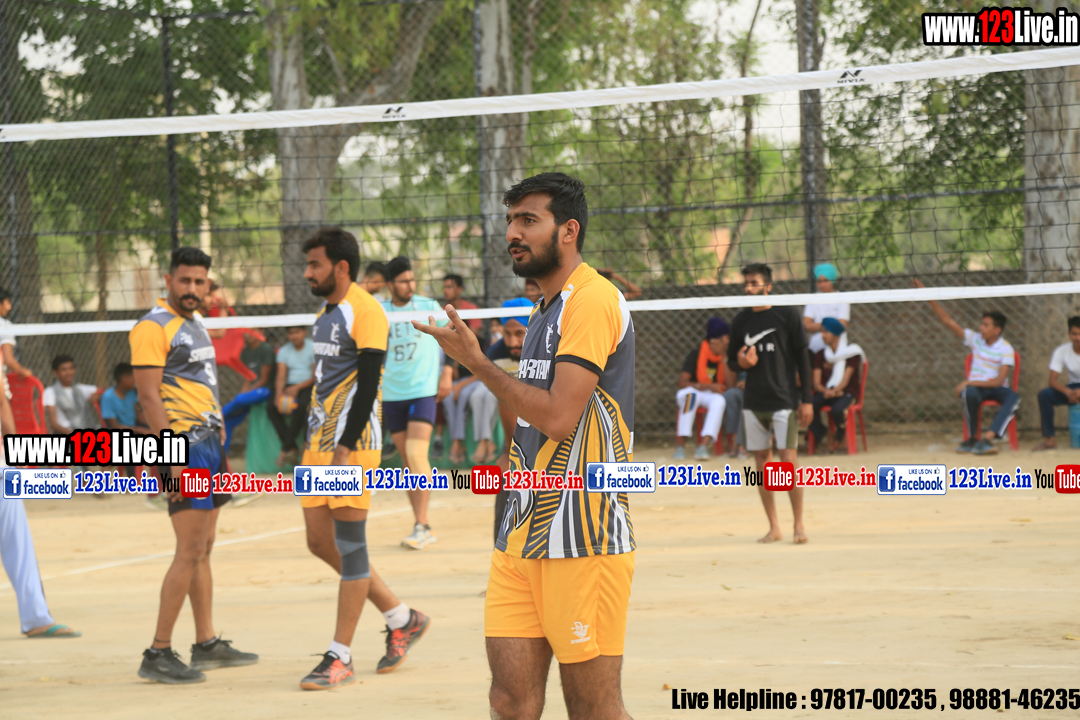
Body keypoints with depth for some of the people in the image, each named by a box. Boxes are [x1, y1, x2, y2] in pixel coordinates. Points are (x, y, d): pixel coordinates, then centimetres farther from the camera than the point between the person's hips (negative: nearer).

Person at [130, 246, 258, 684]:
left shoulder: (195, 325, 18)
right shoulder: (154, 327, -10)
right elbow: (148, 394, -17)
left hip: (208, 442, 9)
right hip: (183, 445, -9)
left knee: (204, 550, 12)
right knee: (190, 552, -12)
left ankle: (207, 644, 18)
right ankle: (158, 654, -9)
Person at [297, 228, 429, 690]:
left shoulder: (365, 312, -11)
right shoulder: (324, 314, 17)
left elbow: (367, 384, -17)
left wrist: (346, 446, -21)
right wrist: (316, 442, 20)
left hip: (352, 444, -10)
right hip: (318, 443, 10)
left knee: (350, 546, -5)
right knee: (321, 542, 9)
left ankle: (340, 657, 0)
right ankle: (402, 619, 22)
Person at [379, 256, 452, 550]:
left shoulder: (429, 307, 1)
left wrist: (447, 373, 2)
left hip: (423, 390, -3)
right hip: (391, 393, 3)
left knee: (416, 454, -16)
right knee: (407, 460, 6)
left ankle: (422, 525, -15)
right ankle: (420, 525, 11)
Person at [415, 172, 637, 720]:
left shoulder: (593, 300, -11)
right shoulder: (544, 311, 20)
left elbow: (559, 416, -19)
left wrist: (477, 363, -11)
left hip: (582, 540, -9)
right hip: (522, 537, 9)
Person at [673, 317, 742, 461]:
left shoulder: (728, 356, -2)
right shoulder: (696, 354, -8)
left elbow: (730, 385, -13)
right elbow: (682, 383, -14)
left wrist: (724, 358, -18)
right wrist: (709, 386, -22)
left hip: (716, 396, 2)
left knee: (720, 400, -34)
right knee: (690, 393, -37)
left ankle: (704, 446, -46)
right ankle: (680, 445, -42)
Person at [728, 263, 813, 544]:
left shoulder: (787, 315, -3)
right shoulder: (740, 320, 9)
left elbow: (802, 358, -2)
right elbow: (731, 360, 17)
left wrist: (806, 399, -6)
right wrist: (740, 362, -8)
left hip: (783, 400, -4)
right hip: (753, 402, 4)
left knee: (788, 460, -8)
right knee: (761, 464, 4)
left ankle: (799, 524, 2)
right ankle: (774, 527, 11)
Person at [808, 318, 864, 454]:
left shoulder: (851, 352, 0)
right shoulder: (820, 355, 11)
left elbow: (845, 380, -8)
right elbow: (817, 383, 3)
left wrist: (835, 391, -28)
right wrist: (826, 391, -19)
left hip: (845, 393, -3)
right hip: (824, 393, 3)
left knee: (837, 410, -38)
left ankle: (838, 439, -5)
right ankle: (821, 440, -13)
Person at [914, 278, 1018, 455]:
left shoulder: (1005, 349, -6)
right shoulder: (975, 339, 5)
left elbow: (999, 381, -15)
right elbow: (948, 321, 2)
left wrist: (969, 382, -22)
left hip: (996, 388, -2)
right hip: (975, 387, 2)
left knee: (1013, 397, -37)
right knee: (969, 394, -37)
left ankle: (986, 440, -49)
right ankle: (972, 439, -22)